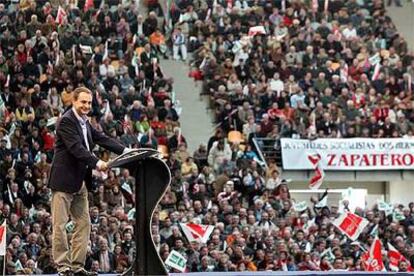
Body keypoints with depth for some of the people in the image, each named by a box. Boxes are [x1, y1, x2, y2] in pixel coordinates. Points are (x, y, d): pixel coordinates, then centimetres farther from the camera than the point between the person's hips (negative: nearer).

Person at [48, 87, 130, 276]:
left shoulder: (84, 122, 15)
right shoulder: (67, 121, -13)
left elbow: (102, 139, 10)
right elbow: (76, 148, -23)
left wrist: (125, 151, -2)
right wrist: (97, 163, -32)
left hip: (80, 183, 9)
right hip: (64, 181, -9)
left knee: (83, 224, 7)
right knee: (60, 225, -3)